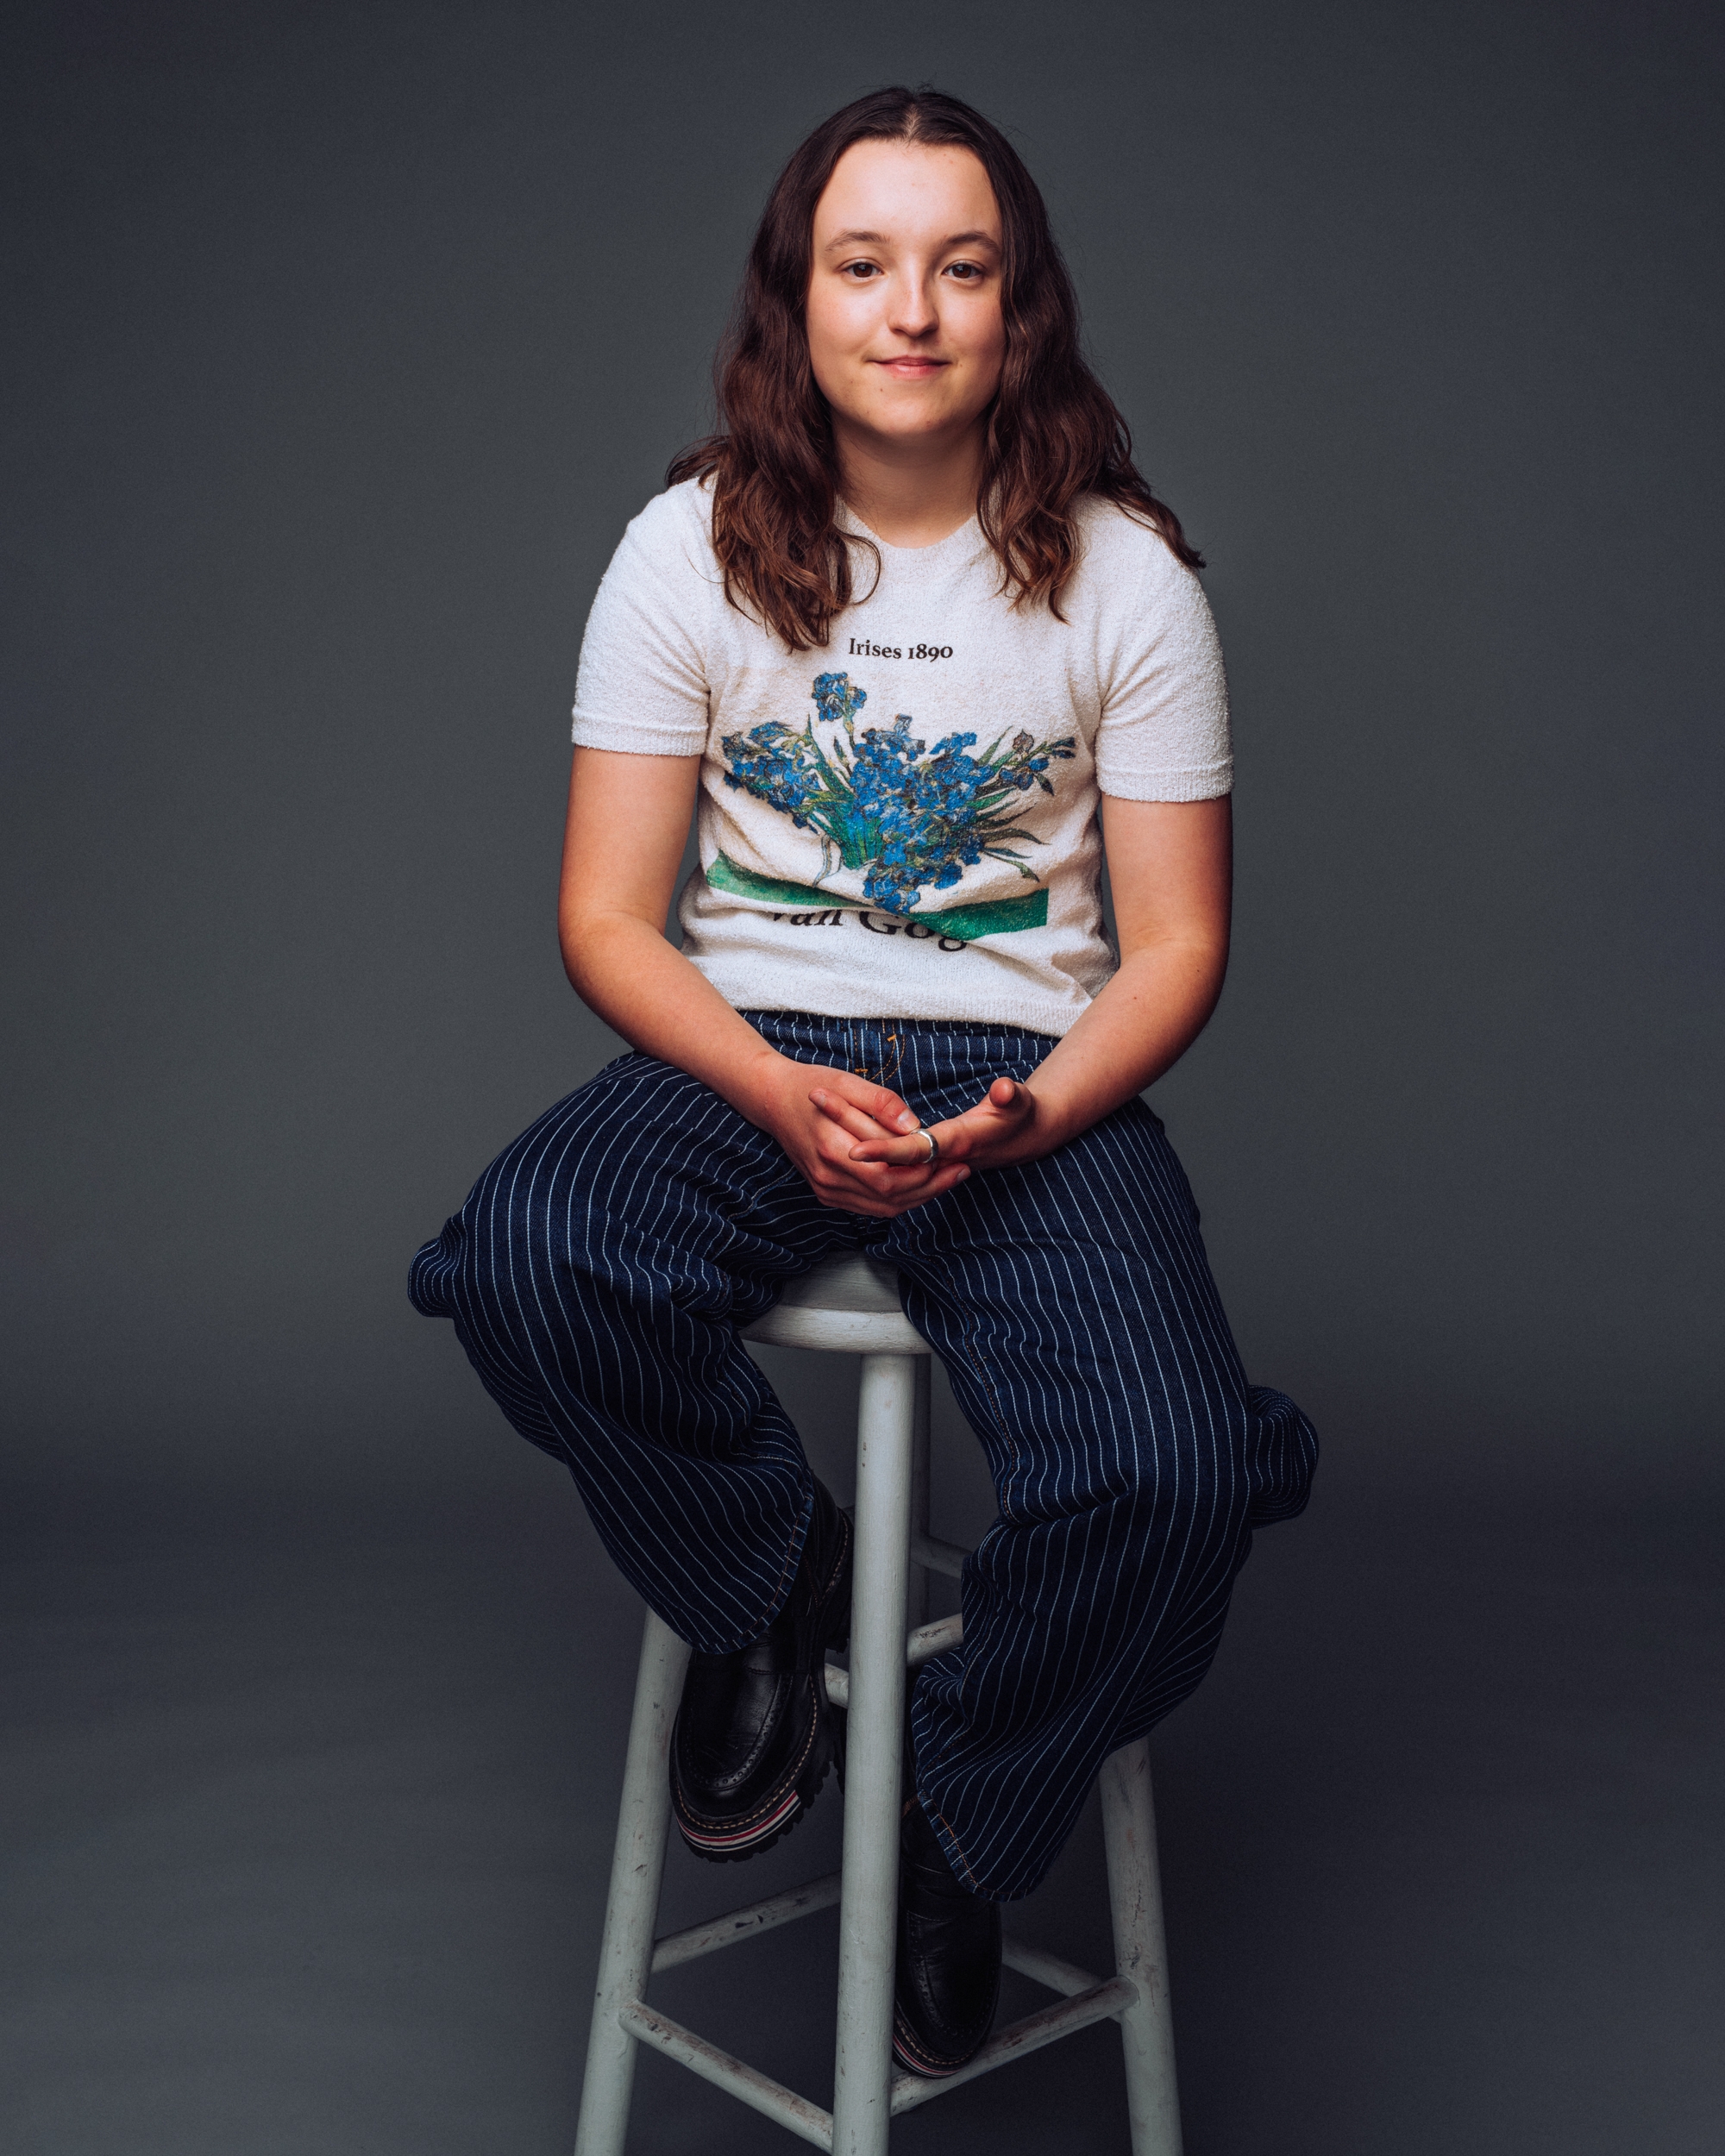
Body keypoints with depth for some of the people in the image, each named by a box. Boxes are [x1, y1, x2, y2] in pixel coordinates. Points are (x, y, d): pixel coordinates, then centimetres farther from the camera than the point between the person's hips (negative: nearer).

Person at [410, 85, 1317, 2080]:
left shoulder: (1123, 573, 1)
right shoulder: (692, 550, 2)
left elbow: (1174, 946, 2)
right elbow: (606, 916, -1)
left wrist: (1024, 1117, -18)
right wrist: (780, 1097, -19)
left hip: (1030, 1076, 0)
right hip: (745, 1053, 1)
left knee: (1174, 1475, -27)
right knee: (528, 1261, -33)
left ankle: (959, 1827, 7)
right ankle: (774, 1586, -1)